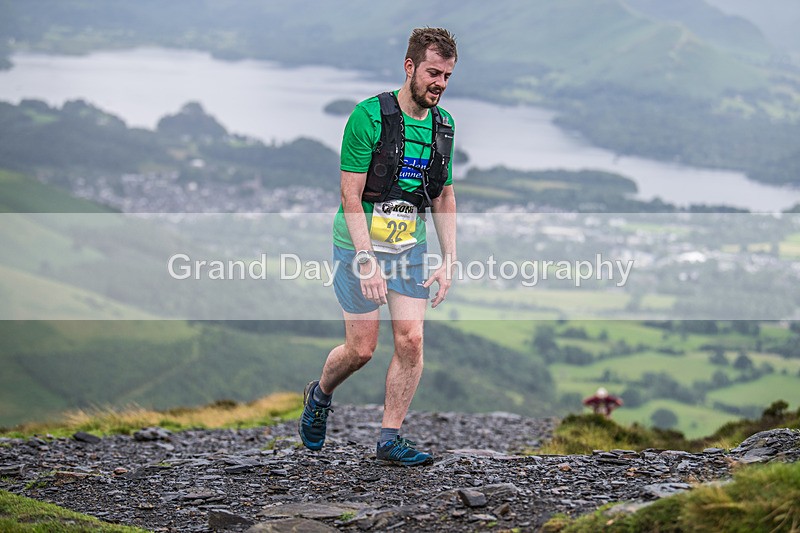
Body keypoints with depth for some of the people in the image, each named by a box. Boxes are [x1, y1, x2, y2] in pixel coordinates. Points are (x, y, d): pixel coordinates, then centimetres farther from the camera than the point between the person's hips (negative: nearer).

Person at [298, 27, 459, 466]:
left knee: (411, 340, -6)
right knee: (361, 348, -2)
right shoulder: (369, 116, -15)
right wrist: (367, 260, -22)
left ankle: (389, 437, 3)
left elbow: (444, 199, 12)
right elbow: (351, 196, -16)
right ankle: (319, 396, 28)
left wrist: (449, 261, 4)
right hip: (360, 243, -5)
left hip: (410, 245, 5)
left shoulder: (443, 125, 4)